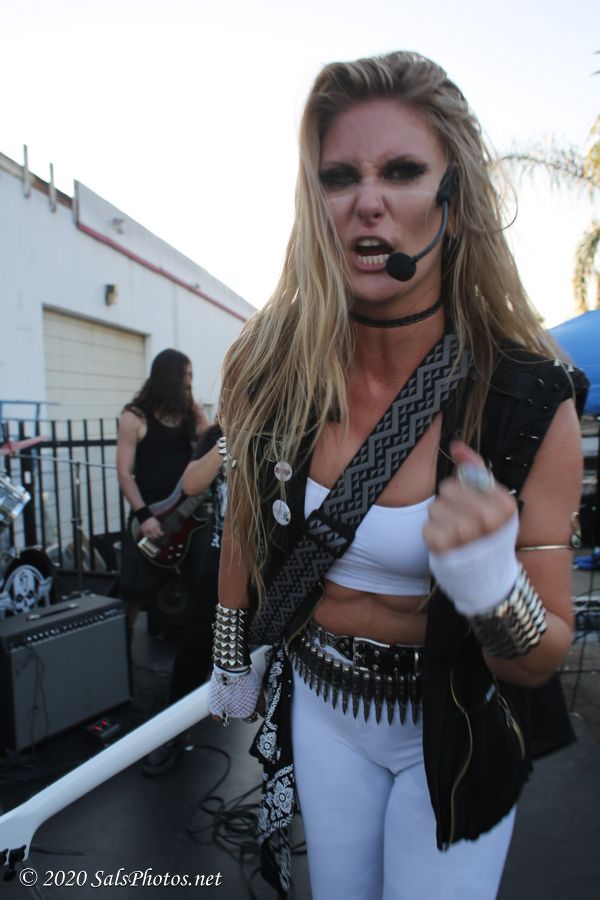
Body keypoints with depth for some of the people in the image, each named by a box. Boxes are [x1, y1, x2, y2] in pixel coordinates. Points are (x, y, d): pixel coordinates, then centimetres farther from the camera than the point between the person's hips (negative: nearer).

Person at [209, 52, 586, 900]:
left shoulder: (530, 401, -24)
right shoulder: (268, 373, -18)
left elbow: (541, 661, -16)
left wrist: (490, 587, -39)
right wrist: (232, 661, 13)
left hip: (453, 731, -2)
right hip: (317, 701, 3)